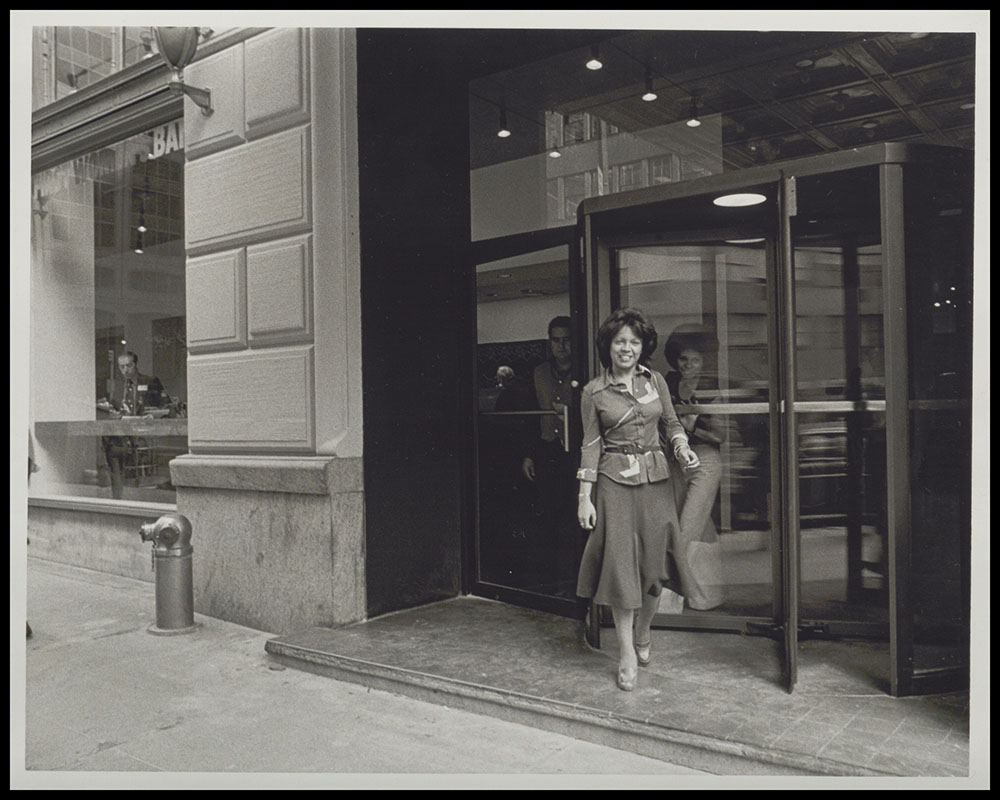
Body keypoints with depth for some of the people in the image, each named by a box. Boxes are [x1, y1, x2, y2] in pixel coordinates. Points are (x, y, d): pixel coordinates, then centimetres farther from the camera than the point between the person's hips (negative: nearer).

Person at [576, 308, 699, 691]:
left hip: (655, 478, 3)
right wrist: (584, 497, -4)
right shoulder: (593, 392, -1)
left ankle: (643, 634, 29)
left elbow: (671, 422, 16)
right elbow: (590, 444, 0)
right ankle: (627, 652, 6)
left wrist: (681, 447, -6)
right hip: (614, 482, -3)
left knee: (653, 562, 7)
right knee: (620, 563, -4)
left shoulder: (655, 381, 6)